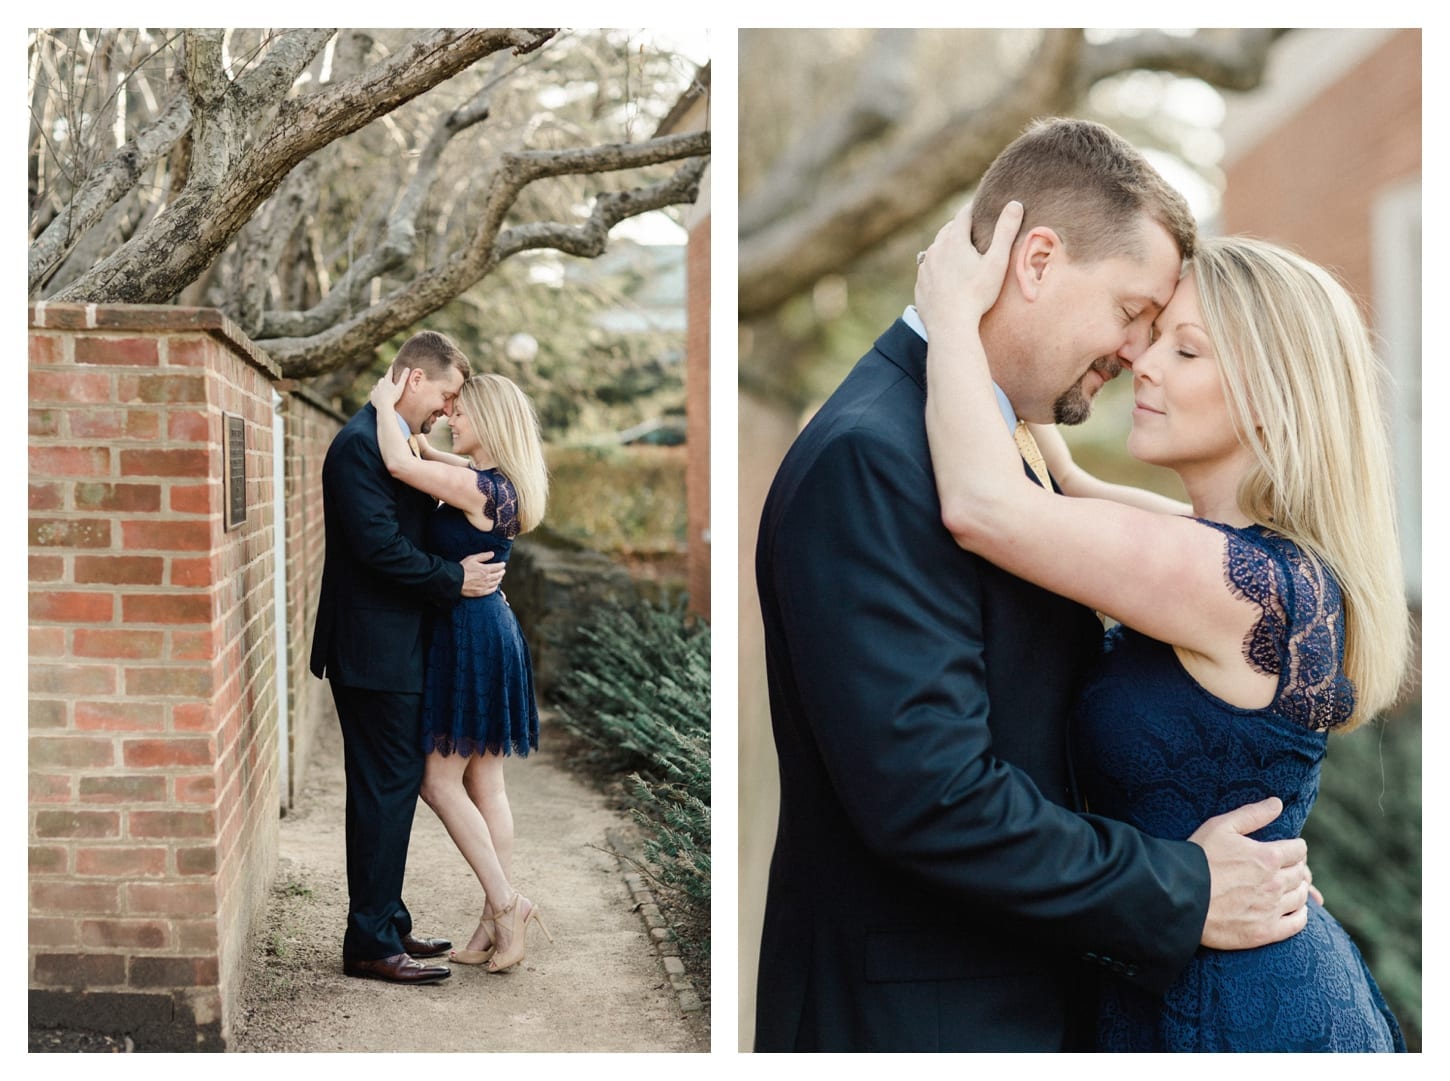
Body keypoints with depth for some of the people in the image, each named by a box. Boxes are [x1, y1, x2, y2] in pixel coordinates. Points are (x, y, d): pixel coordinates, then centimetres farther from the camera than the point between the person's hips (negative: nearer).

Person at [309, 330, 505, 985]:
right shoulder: (361, 443, -17)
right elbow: (379, 546, -23)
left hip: (394, 646, 10)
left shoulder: (399, 442, 15)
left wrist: (460, 572, 6)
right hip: (373, 650, -10)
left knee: (393, 787, 15)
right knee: (384, 790, -4)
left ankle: (387, 923, 25)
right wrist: (455, 580, -15)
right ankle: (370, 945, 4)